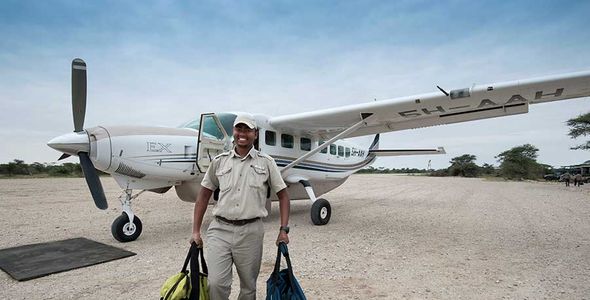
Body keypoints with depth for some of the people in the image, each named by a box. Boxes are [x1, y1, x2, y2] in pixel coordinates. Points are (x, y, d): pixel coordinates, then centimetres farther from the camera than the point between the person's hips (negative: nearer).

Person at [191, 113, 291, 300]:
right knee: (216, 284, -7)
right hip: (220, 230, 1)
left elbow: (283, 195, 5)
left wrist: (283, 230, -4)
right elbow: (204, 195, 11)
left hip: (251, 231, 0)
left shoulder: (266, 163, 3)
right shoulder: (219, 161, 6)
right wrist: (196, 231, 6)